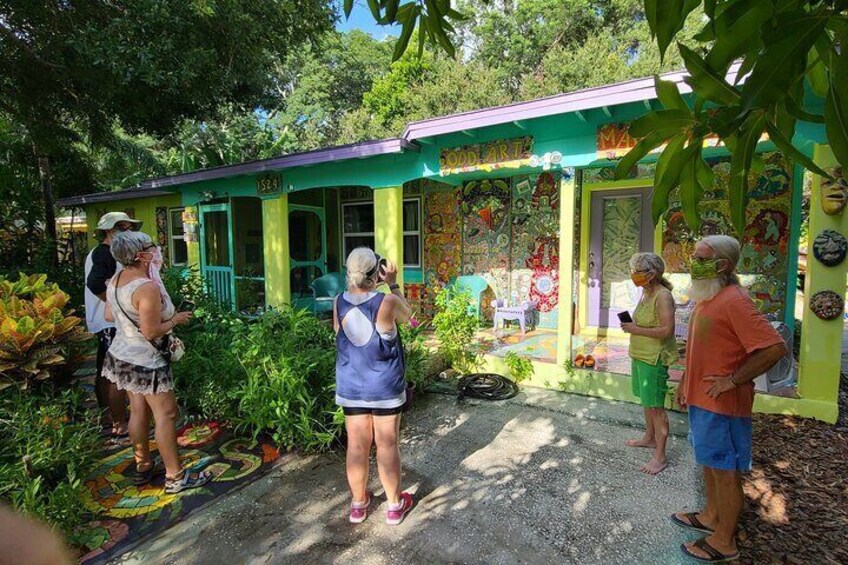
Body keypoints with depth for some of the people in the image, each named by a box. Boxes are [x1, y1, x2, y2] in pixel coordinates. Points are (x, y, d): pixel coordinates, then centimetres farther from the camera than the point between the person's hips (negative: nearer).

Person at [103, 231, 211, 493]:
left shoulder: (116, 280, 2)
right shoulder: (148, 288, -27)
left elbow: (109, 316, 12)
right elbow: (151, 332, -25)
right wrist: (176, 319, -11)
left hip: (121, 355, 9)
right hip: (145, 362, -9)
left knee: (138, 411, 18)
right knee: (166, 414, 0)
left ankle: (143, 467, 32)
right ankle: (175, 477, 9)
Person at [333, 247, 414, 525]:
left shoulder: (339, 303, -8)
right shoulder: (387, 302, -19)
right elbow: (406, 315, 2)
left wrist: (354, 285, 7)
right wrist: (393, 283, 3)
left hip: (351, 386, 3)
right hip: (385, 387, -3)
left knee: (357, 445, 14)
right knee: (387, 444, 11)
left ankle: (358, 503, 33)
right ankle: (394, 505, 28)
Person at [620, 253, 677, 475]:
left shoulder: (663, 296, -19)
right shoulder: (646, 292, 9)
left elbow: (667, 330, -25)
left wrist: (636, 329, -21)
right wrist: (632, 325, 7)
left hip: (654, 359, -9)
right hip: (640, 355, 9)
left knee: (656, 406, -1)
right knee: (646, 401, 22)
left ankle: (660, 456, 10)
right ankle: (649, 438, 39)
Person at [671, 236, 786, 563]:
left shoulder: (734, 300, -21)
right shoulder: (705, 298, 9)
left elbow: (775, 348, -25)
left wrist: (733, 380, -20)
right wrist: (686, 383, 19)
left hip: (721, 403, -9)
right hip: (700, 398, 9)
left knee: (725, 470, 5)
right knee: (709, 462, 22)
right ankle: (711, 516, 39)